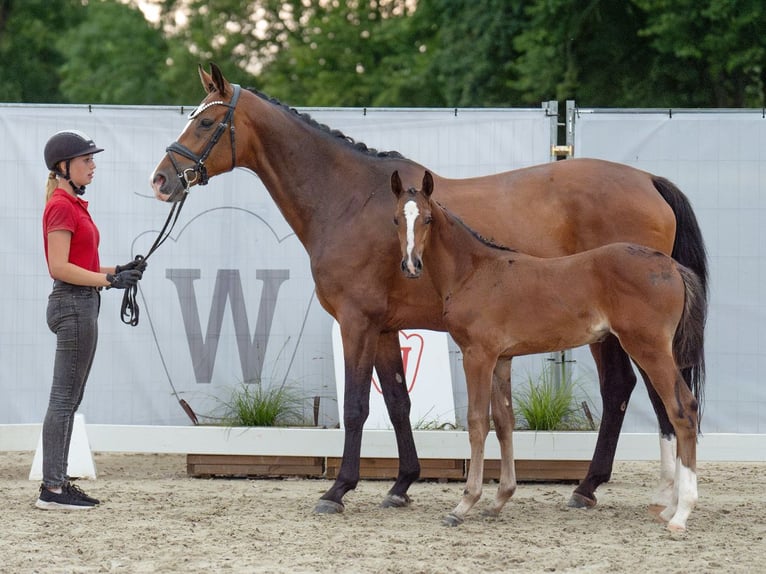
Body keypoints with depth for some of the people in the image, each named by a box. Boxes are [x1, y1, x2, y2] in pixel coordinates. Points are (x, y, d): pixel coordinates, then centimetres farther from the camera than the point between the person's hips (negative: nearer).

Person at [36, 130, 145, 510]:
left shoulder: (74, 206, 16)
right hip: (73, 305, -10)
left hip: (81, 305, 10)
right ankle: (51, 489, -7)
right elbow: (60, 268, -20)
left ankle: (58, 483, 14)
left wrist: (118, 271, 9)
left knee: (69, 399, 11)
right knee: (65, 397, -8)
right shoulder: (61, 207, -14)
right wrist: (110, 280, -18)